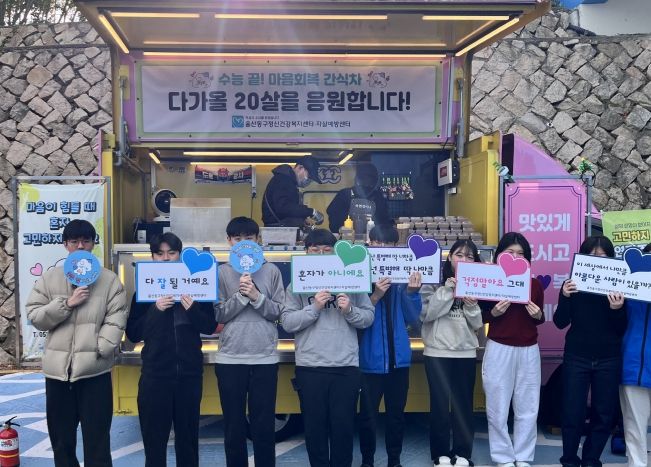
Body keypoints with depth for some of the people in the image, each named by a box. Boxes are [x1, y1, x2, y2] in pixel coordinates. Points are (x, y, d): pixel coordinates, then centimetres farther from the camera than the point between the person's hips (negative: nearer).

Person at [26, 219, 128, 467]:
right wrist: (67, 303, -11)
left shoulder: (109, 280, 2)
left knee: (97, 441, 4)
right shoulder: (49, 278, 8)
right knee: (61, 439, 15)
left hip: (95, 370, -2)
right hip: (57, 369, 3)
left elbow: (116, 321, -5)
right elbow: (35, 317, 2)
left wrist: (98, 350, -16)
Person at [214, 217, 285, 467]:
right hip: (230, 358, 0)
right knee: (233, 424, 10)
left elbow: (279, 312, -1)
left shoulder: (271, 271, 3)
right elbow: (218, 314, -4)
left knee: (264, 424, 7)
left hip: (265, 357, 0)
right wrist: (241, 296, -16)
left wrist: (257, 297, -15)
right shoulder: (221, 272, 3)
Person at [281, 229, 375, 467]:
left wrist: (350, 311, -15)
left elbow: (369, 318, 4)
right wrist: (314, 308, -16)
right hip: (310, 367, 0)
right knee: (314, 426, 9)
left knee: (344, 425, 7)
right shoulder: (297, 283, 3)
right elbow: (287, 322, -5)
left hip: (346, 366, 0)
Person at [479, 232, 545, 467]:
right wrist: (494, 313, -17)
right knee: (498, 408, 3)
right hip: (499, 350, -2)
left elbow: (540, 318, 13)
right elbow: (480, 317, 1)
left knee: (527, 408, 6)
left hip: (528, 351, 2)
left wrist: (537, 315, -8)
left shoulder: (535, 284, 6)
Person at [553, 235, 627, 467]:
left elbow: (622, 329, -3)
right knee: (572, 413, 1)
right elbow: (560, 323, -5)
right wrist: (565, 297, -20)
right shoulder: (573, 284, -2)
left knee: (604, 414, 8)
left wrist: (617, 309, -22)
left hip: (608, 360, 1)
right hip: (576, 357, 0)